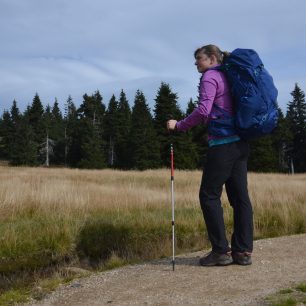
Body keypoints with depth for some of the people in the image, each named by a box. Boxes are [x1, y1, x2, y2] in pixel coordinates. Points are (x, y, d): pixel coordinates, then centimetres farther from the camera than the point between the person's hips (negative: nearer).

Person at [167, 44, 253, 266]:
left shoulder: (210, 76, -3)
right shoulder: (228, 77, 21)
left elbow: (203, 110, -16)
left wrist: (179, 125, -6)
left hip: (223, 143, -8)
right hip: (240, 142, 8)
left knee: (209, 195, -1)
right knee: (239, 196, 6)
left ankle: (221, 251, 0)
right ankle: (243, 251, 9)